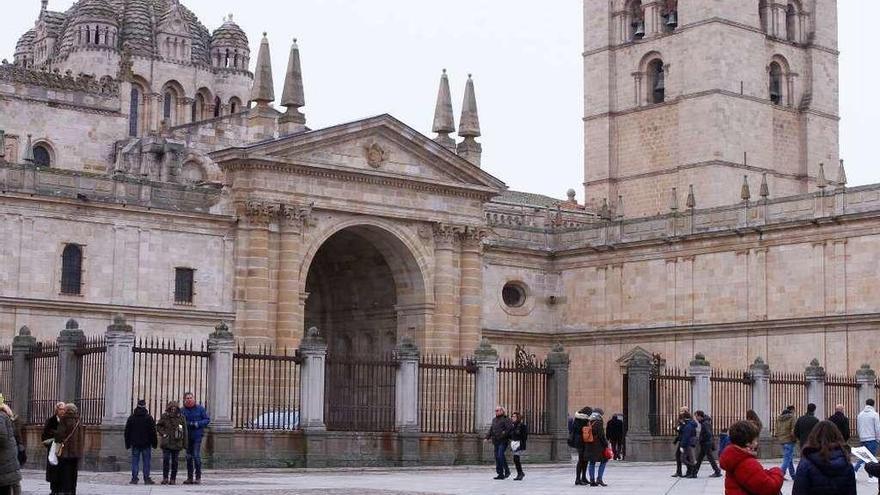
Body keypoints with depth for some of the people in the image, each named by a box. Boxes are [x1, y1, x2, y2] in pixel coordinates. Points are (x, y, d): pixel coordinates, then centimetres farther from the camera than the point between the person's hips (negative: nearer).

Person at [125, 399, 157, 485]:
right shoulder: (149, 418, -4)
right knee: (146, 462, 2)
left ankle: (134, 478, 0)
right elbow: (153, 432, -3)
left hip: (135, 444, 2)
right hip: (146, 444, -2)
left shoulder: (131, 417, 3)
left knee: (135, 461, 4)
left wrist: (127, 444, 13)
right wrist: (154, 443, 4)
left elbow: (127, 432, 7)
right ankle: (147, 479, 2)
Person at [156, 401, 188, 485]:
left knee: (174, 462, 3)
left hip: (177, 444, 0)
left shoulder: (181, 418, 2)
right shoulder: (164, 416, 1)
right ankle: (165, 478, 3)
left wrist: (184, 444, 5)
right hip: (166, 443, 0)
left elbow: (185, 431, 7)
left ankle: (173, 479, 10)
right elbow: (158, 426, 12)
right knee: (166, 460, -5)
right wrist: (163, 433, -6)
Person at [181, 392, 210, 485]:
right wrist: (188, 424, -15)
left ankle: (198, 477, -4)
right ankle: (189, 477, 15)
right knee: (188, 457, 8)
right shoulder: (183, 410, 5)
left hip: (197, 435, -3)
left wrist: (198, 424, -13)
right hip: (187, 436, 4)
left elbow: (207, 420, 1)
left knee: (196, 456, -10)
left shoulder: (200, 408, -1)